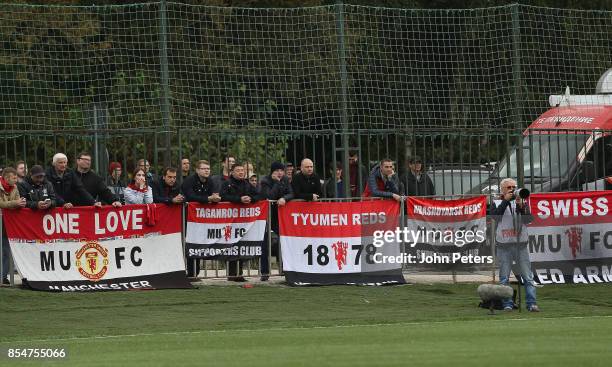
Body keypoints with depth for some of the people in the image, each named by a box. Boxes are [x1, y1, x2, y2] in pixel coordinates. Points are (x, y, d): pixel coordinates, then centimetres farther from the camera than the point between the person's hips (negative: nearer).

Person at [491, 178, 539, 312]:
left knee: (528, 276, -4)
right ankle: (507, 304, 2)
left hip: (521, 244, 1)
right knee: (504, 278, -1)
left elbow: (528, 219, -1)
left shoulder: (522, 202, 13)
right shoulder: (497, 203, 10)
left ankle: (531, 303, -4)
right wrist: (506, 201, -12)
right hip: (503, 245, -1)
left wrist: (521, 207, -16)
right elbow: (496, 216, -10)